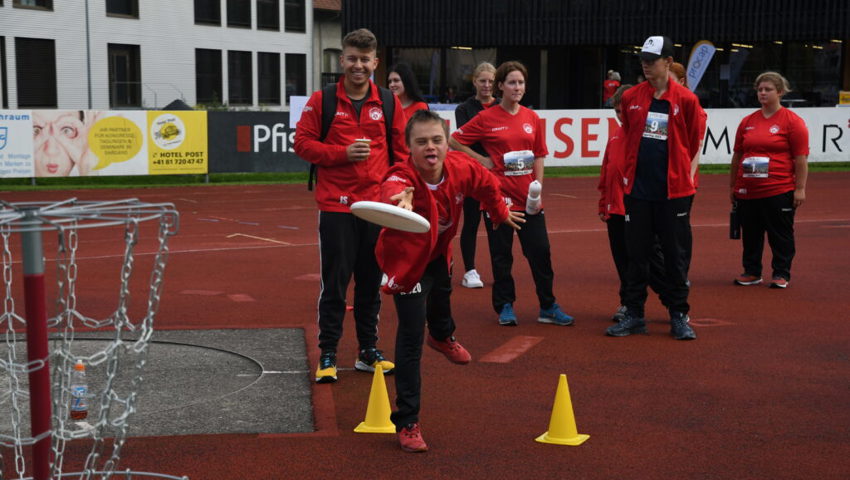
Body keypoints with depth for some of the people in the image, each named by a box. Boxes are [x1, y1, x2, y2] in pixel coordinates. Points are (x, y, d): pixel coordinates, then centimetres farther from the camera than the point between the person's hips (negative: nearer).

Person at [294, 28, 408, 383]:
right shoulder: (322, 101, 0)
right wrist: (343, 153, -14)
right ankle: (327, 355, 10)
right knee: (334, 282, -1)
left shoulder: (388, 103, 6)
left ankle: (369, 351, 22)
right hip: (336, 205, -2)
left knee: (371, 281, 10)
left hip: (377, 204, 3)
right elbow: (302, 144, -1)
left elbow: (401, 150, 10)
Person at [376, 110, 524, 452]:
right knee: (411, 336, -11)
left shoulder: (460, 168, -23)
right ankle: (407, 423, -1)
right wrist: (402, 200, -87)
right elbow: (392, 193, -65)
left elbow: (488, 184, 0)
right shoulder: (401, 179, -39)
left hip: (439, 251, 6)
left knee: (442, 293, 34)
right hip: (407, 259, -6)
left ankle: (442, 337, 73)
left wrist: (500, 212, 15)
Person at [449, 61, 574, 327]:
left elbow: (538, 157, 11)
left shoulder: (532, 118, 8)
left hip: (528, 198, 3)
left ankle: (548, 307, 12)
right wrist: (481, 160, -3)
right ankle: (505, 307, 17)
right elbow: (453, 140, 2)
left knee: (540, 252, 2)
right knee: (501, 255, 5)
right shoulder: (486, 118, -2)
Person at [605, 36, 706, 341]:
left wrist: (687, 175, 2)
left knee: (676, 255, 4)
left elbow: (694, 143, 5)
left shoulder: (686, 99, -2)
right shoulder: (631, 98, 6)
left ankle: (679, 316, 13)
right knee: (636, 255, 8)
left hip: (674, 191, -2)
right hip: (637, 189, 3)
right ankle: (634, 315, 16)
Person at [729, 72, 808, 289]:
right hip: (747, 191, 5)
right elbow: (737, 155, 16)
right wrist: (733, 186, 16)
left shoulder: (792, 121, -4)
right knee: (750, 234, 11)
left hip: (779, 191, -5)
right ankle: (752, 272, 23)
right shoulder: (747, 122, 10)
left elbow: (801, 158, -6)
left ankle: (781, 274, 15)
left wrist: (800, 189, -10)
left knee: (780, 234, 4)